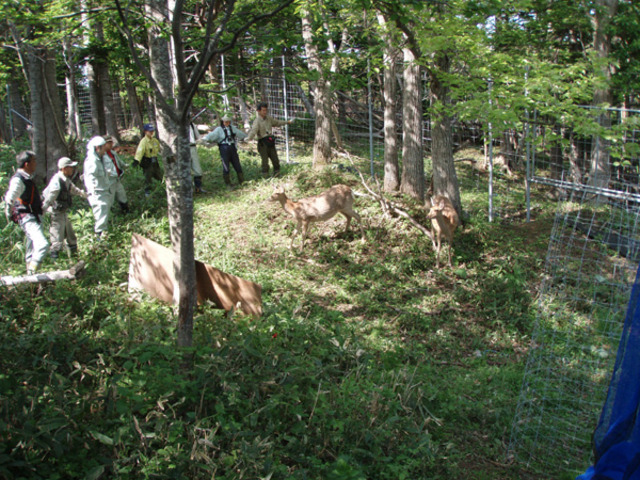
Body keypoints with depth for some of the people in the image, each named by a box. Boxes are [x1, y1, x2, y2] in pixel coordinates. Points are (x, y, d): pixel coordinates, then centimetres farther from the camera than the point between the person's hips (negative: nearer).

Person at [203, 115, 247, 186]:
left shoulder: (232, 128, 14)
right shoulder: (219, 129, -2)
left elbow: (240, 133, 30)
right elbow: (212, 135, -15)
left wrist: (247, 137, 42)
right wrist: (205, 139, -32)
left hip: (232, 148, 5)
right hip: (224, 149, -5)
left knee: (237, 164, 6)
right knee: (226, 166, -6)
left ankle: (242, 181, 17)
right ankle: (228, 183, 4)